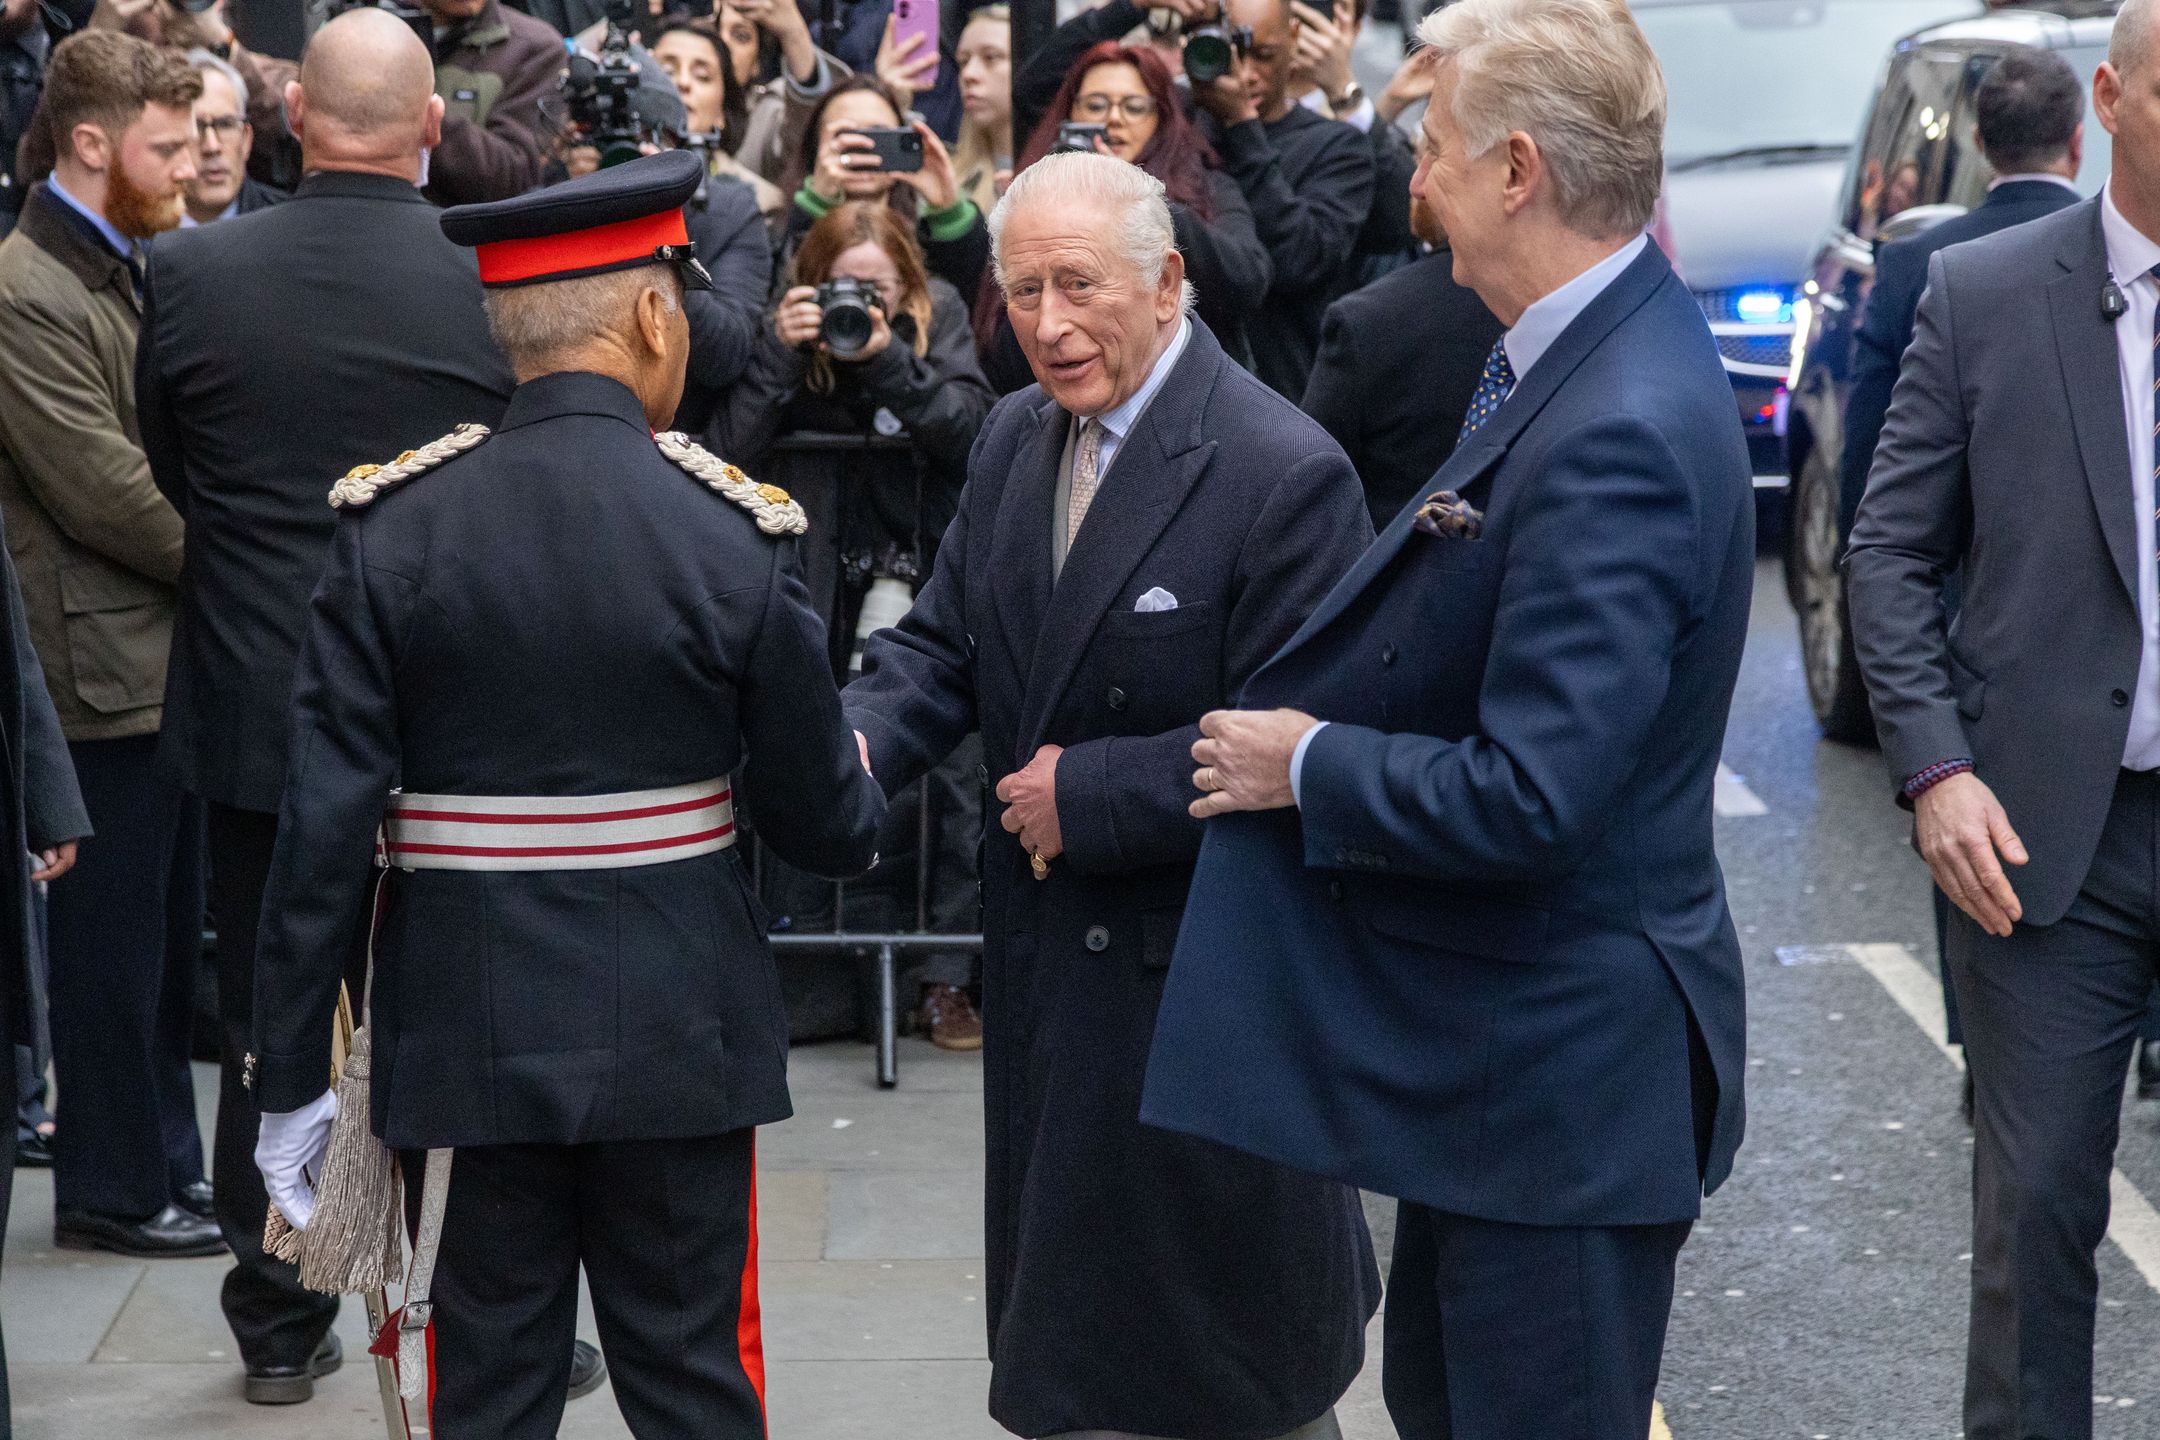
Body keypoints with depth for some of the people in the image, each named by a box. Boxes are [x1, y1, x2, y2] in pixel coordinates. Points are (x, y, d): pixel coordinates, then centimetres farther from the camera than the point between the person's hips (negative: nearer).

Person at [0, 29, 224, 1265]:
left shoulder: (148, 266, 13)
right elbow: (101, 489, -19)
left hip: (176, 653, 9)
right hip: (106, 665, -9)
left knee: (168, 935, 15)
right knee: (113, 941, 2)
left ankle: (168, 1161, 25)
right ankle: (110, 1187, 13)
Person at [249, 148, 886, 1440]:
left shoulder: (393, 524, -6)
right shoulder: (736, 533, -10)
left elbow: (326, 825, -8)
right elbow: (823, 820, -3)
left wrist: (293, 1082, -1)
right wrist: (865, 804, 22)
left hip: (465, 1033, 1)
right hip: (675, 1032, -1)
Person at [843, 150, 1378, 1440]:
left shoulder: (1283, 472, -20)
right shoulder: (1016, 440, 5)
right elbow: (944, 643, 9)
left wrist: (1085, 795, -22)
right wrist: (860, 741, -12)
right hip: (1050, 958, 7)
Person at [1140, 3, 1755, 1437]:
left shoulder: (1617, 436, -28)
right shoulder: (1583, 352, 3)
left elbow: (1528, 797, -31)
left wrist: (1307, 764, -16)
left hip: (1564, 1067, -10)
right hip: (1495, 1044, 10)